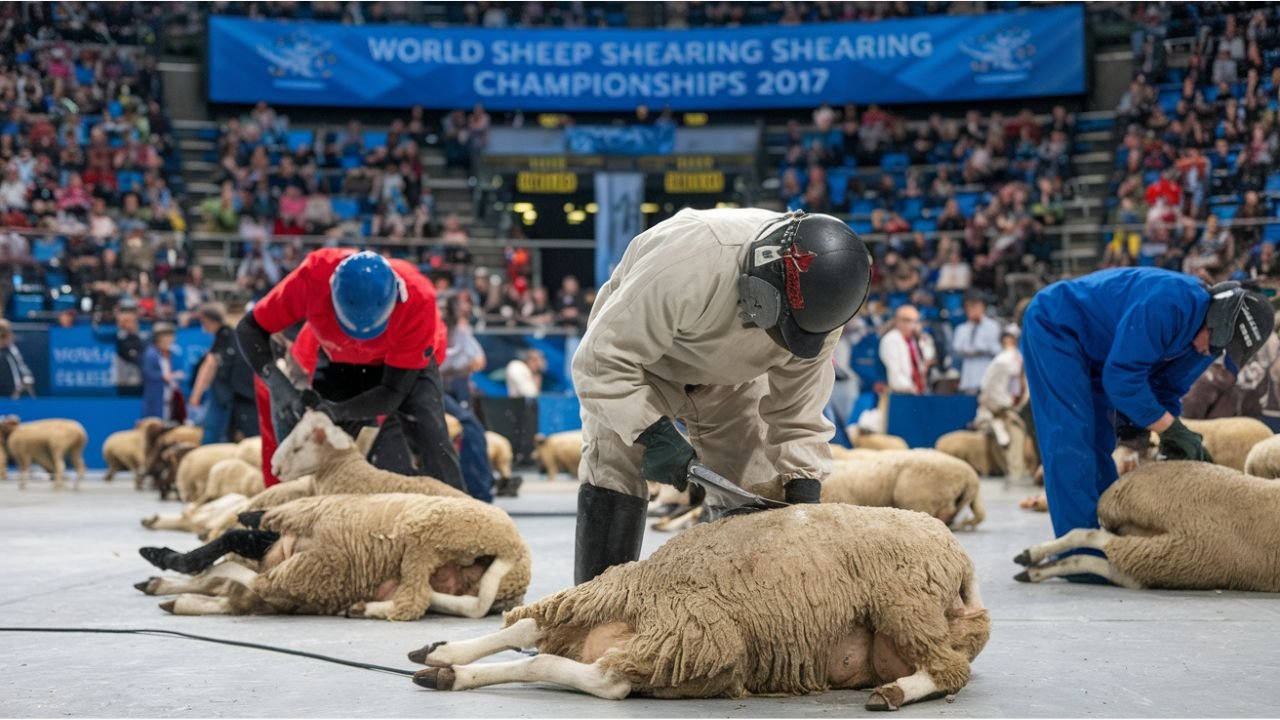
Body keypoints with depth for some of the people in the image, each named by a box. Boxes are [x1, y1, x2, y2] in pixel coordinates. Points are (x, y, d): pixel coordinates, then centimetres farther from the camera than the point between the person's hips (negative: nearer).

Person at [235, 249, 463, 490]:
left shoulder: (418, 300, -38)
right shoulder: (315, 275, -36)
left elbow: (393, 393, -30)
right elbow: (250, 328, -24)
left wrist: (336, 412, -45)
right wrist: (277, 383, -40)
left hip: (407, 363, -2)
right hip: (338, 363, 2)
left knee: (431, 440, -21)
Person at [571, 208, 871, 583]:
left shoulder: (817, 298, -26)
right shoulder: (687, 263, -46)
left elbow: (798, 408, -14)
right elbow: (601, 356, -38)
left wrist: (803, 485, -27)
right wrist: (652, 433, -43)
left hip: (728, 380, 5)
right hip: (631, 361, -4)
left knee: (754, 488, -3)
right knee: (613, 480, -19)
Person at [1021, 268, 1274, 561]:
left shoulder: (1203, 340, -5)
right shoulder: (1167, 305, -34)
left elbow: (1167, 389, 6)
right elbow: (1121, 376, -32)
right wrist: (1172, 429, -26)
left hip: (1091, 355, 10)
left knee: (1098, 443, 9)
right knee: (1072, 440, -16)